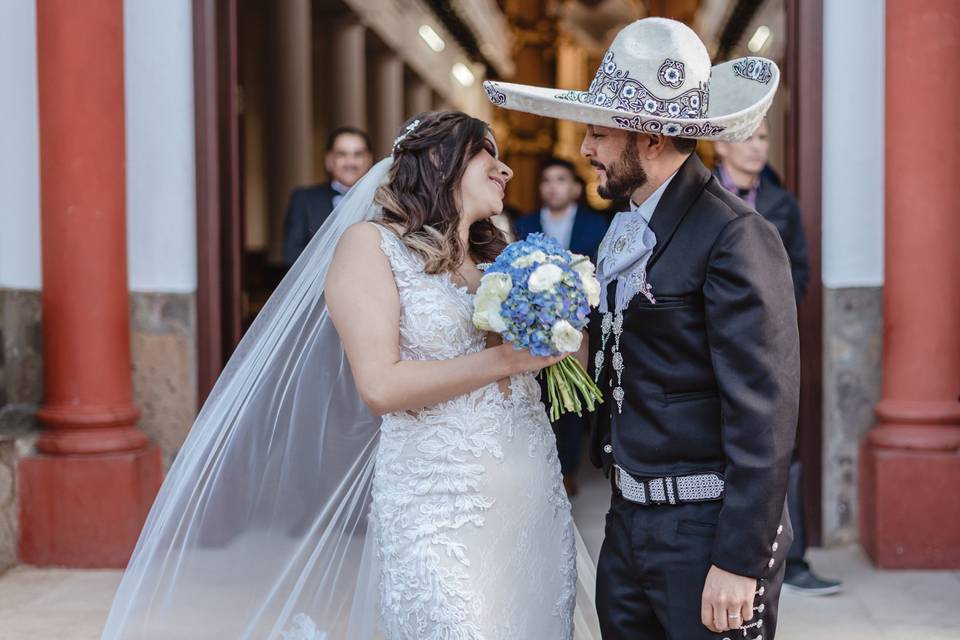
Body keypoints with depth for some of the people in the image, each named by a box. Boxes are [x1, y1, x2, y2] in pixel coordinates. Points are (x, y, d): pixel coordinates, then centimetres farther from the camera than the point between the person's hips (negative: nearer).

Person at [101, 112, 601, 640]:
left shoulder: (493, 258, 15)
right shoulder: (369, 244, -3)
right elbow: (382, 386, -13)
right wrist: (504, 360, -14)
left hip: (537, 499, 6)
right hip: (442, 511, -6)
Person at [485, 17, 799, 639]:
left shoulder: (737, 237, -16)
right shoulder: (625, 229, 10)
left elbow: (764, 413, -19)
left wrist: (739, 561, -19)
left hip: (709, 534, -8)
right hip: (628, 526, 8)